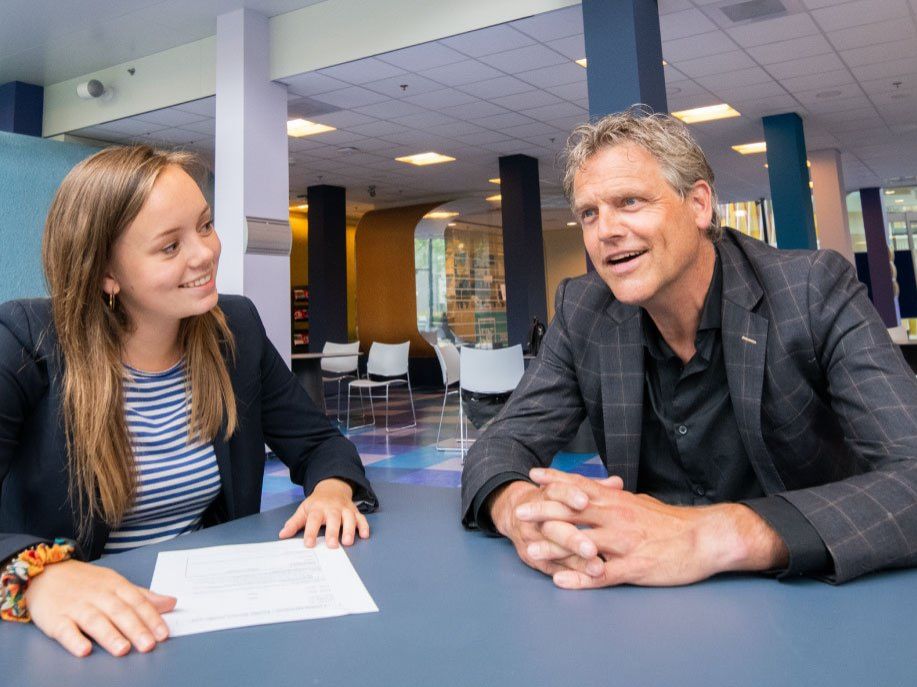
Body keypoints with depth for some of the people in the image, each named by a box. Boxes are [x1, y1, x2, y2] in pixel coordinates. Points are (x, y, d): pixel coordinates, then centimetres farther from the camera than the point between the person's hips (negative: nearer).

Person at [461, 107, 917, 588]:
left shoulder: (815, 292, -13)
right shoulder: (583, 312, -4)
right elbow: (505, 441, -5)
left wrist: (717, 538, -39)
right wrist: (517, 506, -29)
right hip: (654, 595, 4)